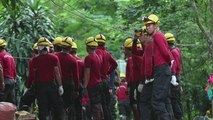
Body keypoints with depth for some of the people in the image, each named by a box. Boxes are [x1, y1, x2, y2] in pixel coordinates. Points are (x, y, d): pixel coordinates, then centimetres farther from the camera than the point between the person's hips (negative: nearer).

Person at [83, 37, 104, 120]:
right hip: (99, 83, 8)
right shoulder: (98, 57, 12)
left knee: (95, 106, -7)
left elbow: (87, 74, -14)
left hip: (92, 85, -8)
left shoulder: (88, 58, -13)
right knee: (98, 104, 12)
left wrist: (84, 87, -12)